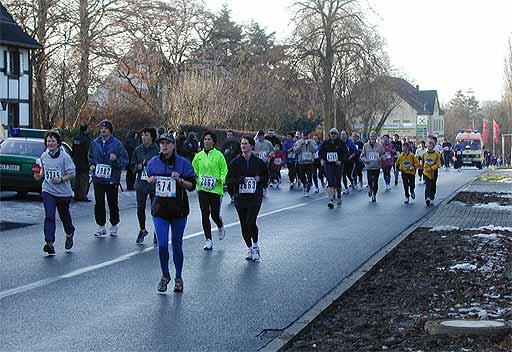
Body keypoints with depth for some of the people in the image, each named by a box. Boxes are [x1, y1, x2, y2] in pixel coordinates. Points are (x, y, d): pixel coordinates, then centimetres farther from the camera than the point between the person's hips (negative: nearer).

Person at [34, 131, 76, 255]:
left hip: (63, 192, -2)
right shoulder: (44, 156, 3)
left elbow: (71, 174, -9)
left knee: (64, 215, 15)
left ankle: (69, 234, 44)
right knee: (49, 216, -13)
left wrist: (61, 179, -25)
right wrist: (40, 175, 0)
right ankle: (49, 243, -17)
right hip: (48, 191, 2)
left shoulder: (64, 156, -11)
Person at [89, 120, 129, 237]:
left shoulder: (117, 144, -4)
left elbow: (125, 161, -4)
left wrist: (116, 159, -22)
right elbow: (91, 157, 21)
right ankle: (101, 226, 12)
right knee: (99, 203, 3)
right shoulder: (95, 143, 6)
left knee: (113, 203, 6)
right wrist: (92, 165, 2)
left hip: (112, 179, -3)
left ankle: (114, 225, 21)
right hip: (98, 178, 3)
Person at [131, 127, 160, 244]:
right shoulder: (138, 150, 7)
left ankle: (156, 234, 17)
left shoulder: (158, 150, -8)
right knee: (140, 208, 8)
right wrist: (138, 167, -5)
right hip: (141, 183, 4)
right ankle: (142, 230, 30)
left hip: (154, 184, -4)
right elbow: (132, 166, 15)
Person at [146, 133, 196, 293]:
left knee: (177, 245, 8)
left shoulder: (183, 162, -4)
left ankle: (178, 278, 25)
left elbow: (192, 185, -3)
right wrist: (150, 181, -4)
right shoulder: (153, 162, 3)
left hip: (179, 208, -1)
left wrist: (179, 180, -20)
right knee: (162, 245, -6)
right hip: (160, 208, 1)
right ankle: (165, 276, 16)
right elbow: (148, 179, 18)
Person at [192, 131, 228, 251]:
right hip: (202, 189, 3)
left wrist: (221, 179, -15)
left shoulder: (218, 155, -3)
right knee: (205, 215, -1)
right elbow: (193, 170, 16)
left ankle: (220, 227, 39)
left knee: (215, 214, 3)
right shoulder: (198, 156, 6)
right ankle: (208, 240, 6)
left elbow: (224, 169, 1)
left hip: (216, 189, -2)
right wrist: (196, 179, -1)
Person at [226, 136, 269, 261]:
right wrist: (239, 180, -15)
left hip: (255, 196, -2)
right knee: (244, 224, 5)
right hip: (240, 197, 2)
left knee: (251, 222, -14)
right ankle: (250, 248, 21)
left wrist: (260, 179, -6)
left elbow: (266, 176, 15)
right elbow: (229, 179, 3)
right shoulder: (235, 162, 3)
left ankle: (255, 246, 9)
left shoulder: (258, 162, 3)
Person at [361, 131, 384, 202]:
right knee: (370, 181, -7)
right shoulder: (366, 145, 0)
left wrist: (381, 158, -13)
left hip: (377, 167, 0)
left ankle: (374, 195, 22)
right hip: (369, 167, 0)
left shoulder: (380, 146, -1)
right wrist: (364, 159, -13)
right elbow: (362, 155, 8)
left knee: (375, 182, 3)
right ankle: (370, 189, 29)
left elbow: (383, 155, 8)